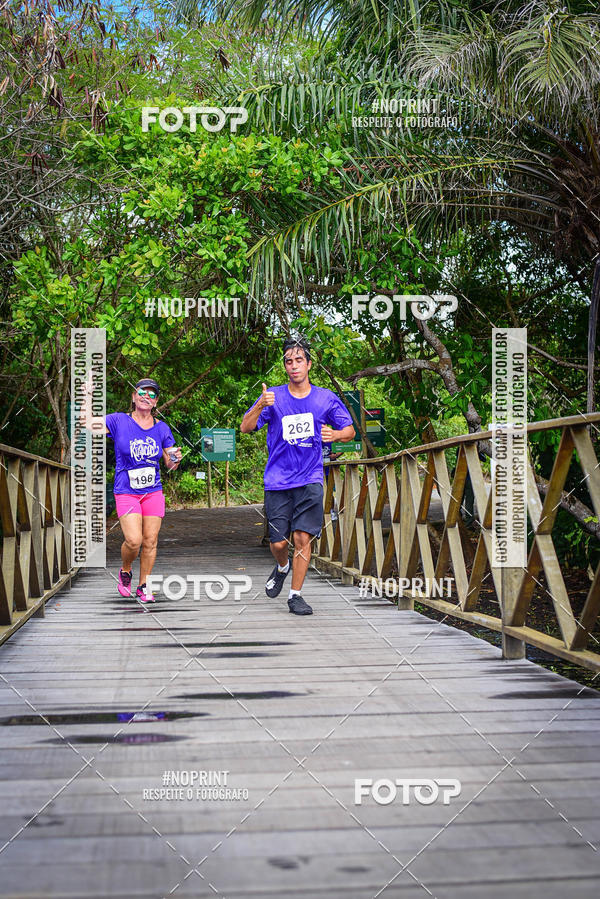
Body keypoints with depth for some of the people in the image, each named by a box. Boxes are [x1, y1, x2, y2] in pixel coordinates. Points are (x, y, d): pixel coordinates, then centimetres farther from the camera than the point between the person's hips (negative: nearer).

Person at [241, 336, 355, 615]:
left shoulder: (326, 398, 4)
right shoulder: (274, 397, 2)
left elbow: (350, 430, 11)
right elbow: (245, 428, -4)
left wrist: (335, 434, -12)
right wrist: (260, 406, -23)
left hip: (310, 480, 0)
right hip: (278, 480, 0)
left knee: (302, 538, -7)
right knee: (278, 542, 0)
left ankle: (295, 595, 6)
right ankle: (282, 567, 35)